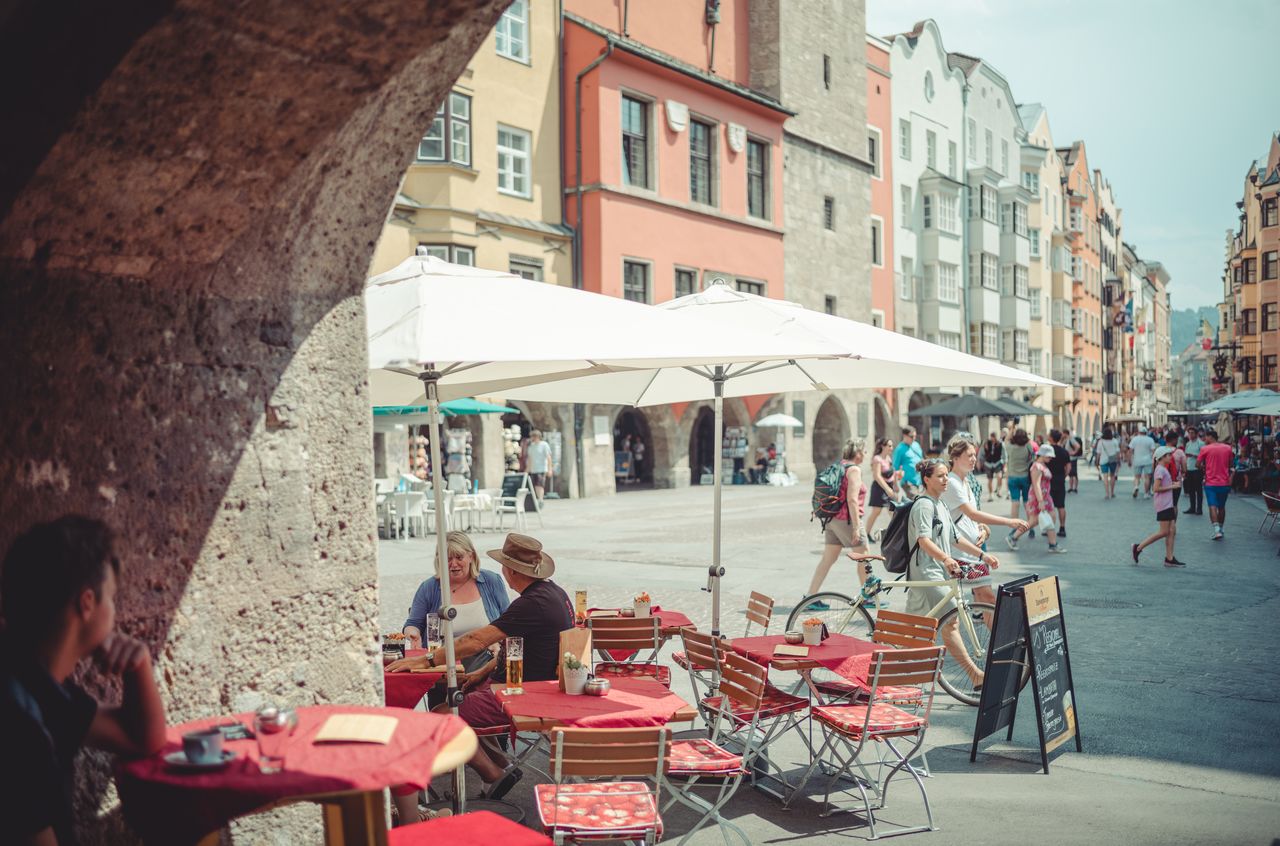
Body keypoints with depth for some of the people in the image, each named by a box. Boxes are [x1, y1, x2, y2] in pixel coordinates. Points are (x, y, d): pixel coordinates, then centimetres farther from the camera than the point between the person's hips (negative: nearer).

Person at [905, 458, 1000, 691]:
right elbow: (924, 540, -26)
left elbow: (955, 539, 24)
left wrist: (982, 555, 18)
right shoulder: (924, 505, -13)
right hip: (926, 572, -10)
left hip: (939, 572, 10)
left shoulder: (941, 506, 19)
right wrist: (946, 559, -42)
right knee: (951, 622, -15)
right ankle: (976, 676, -18)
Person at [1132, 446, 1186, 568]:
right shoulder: (1160, 470, -14)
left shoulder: (1164, 469, 15)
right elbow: (1156, 488, -20)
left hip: (1168, 504, 10)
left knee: (1172, 531, 6)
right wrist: (1172, 487, -14)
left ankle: (1169, 558, 7)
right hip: (1163, 505, -10)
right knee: (1164, 532, -7)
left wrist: (1172, 484, 9)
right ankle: (1138, 547, 0)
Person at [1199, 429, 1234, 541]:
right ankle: (1220, 529, 26)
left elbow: (1198, 464, -3)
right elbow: (1230, 465, 10)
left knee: (1213, 506, -6)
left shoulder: (1205, 449, -8)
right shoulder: (1227, 448, 3)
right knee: (1222, 507, 16)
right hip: (1225, 483, 4)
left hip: (1211, 483, -4)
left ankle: (1217, 530, -20)